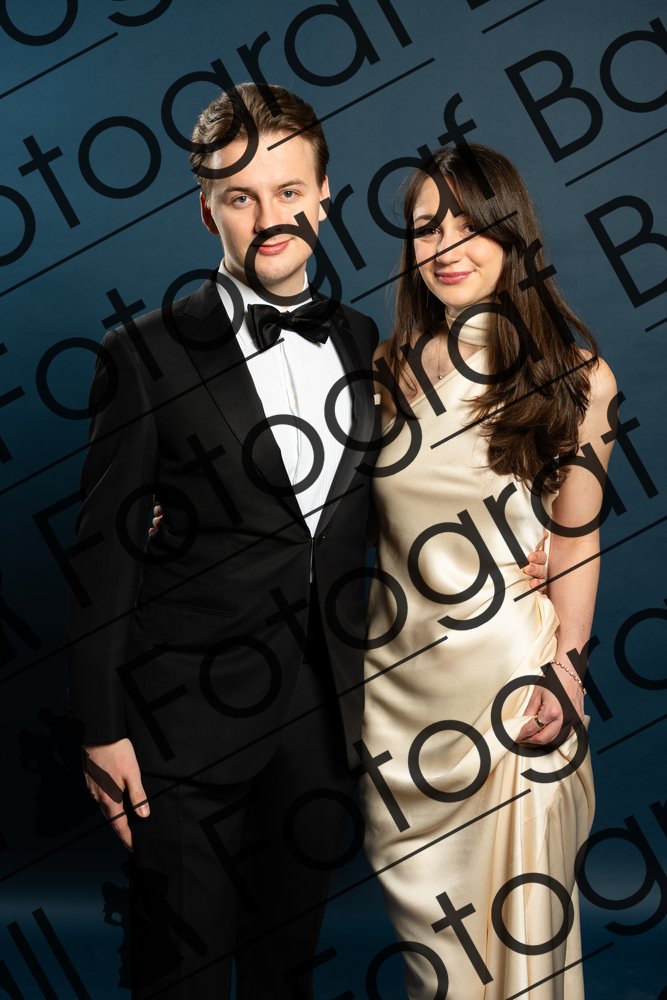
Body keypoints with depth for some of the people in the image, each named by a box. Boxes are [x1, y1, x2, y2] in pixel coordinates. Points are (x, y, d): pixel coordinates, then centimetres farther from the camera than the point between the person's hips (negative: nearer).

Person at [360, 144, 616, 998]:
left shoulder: (571, 377, -2)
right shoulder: (386, 369, 4)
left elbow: (576, 537, -1)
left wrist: (564, 667, -8)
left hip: (510, 672, -2)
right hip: (399, 670, 3)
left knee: (518, 907, 9)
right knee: (421, 896, 15)